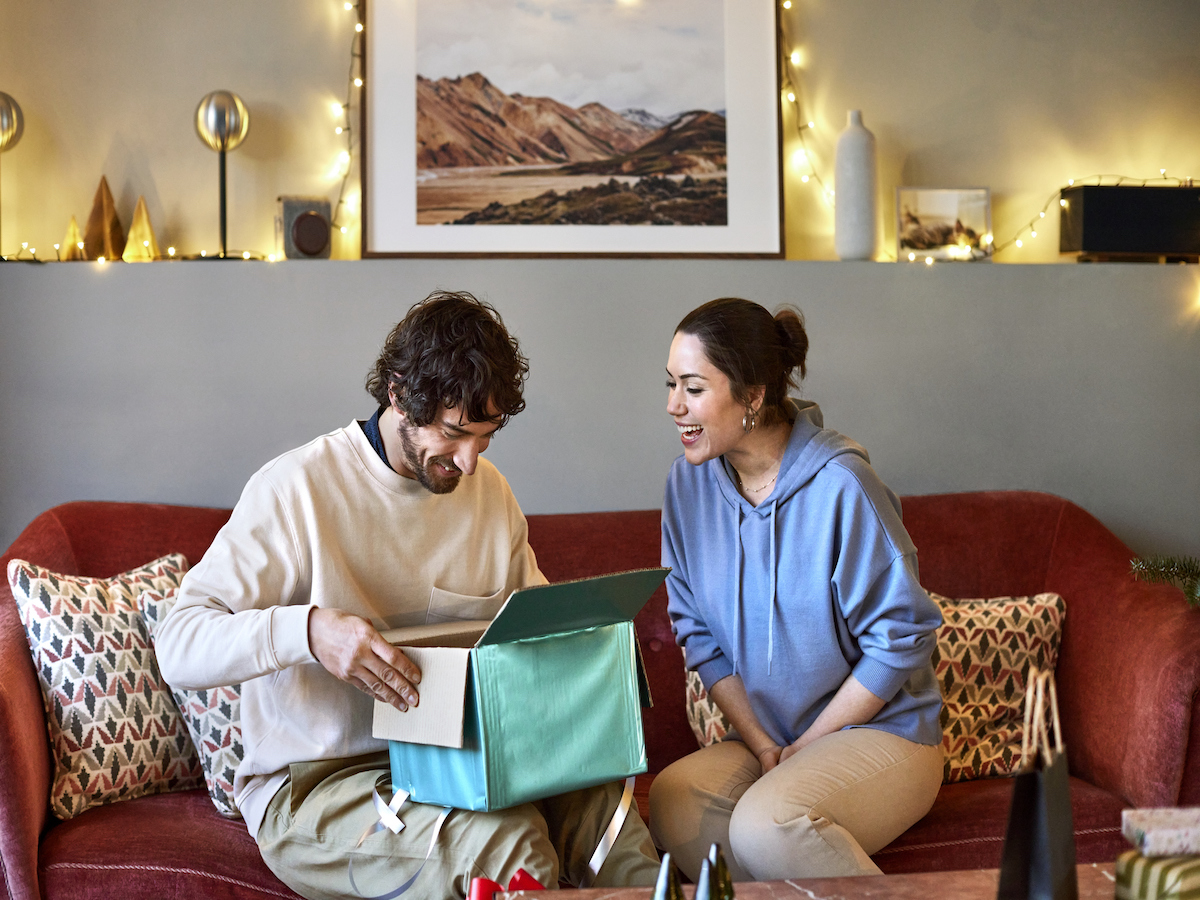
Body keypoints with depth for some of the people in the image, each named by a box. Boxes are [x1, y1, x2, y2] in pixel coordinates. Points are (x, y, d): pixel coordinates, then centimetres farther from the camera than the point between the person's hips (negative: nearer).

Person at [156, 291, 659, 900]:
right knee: (504, 841, -31)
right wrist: (308, 628, -36)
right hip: (312, 782, -5)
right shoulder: (297, 488, -12)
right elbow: (177, 646, -17)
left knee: (600, 800, -24)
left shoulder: (491, 493, 8)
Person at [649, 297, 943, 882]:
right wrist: (761, 743, -7)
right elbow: (699, 634, 5)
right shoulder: (689, 483, 0)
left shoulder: (839, 486, -17)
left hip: (882, 731, -5)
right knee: (672, 800, -25)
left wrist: (806, 746, -10)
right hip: (763, 735, 5)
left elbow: (901, 638, -13)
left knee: (765, 824, -32)